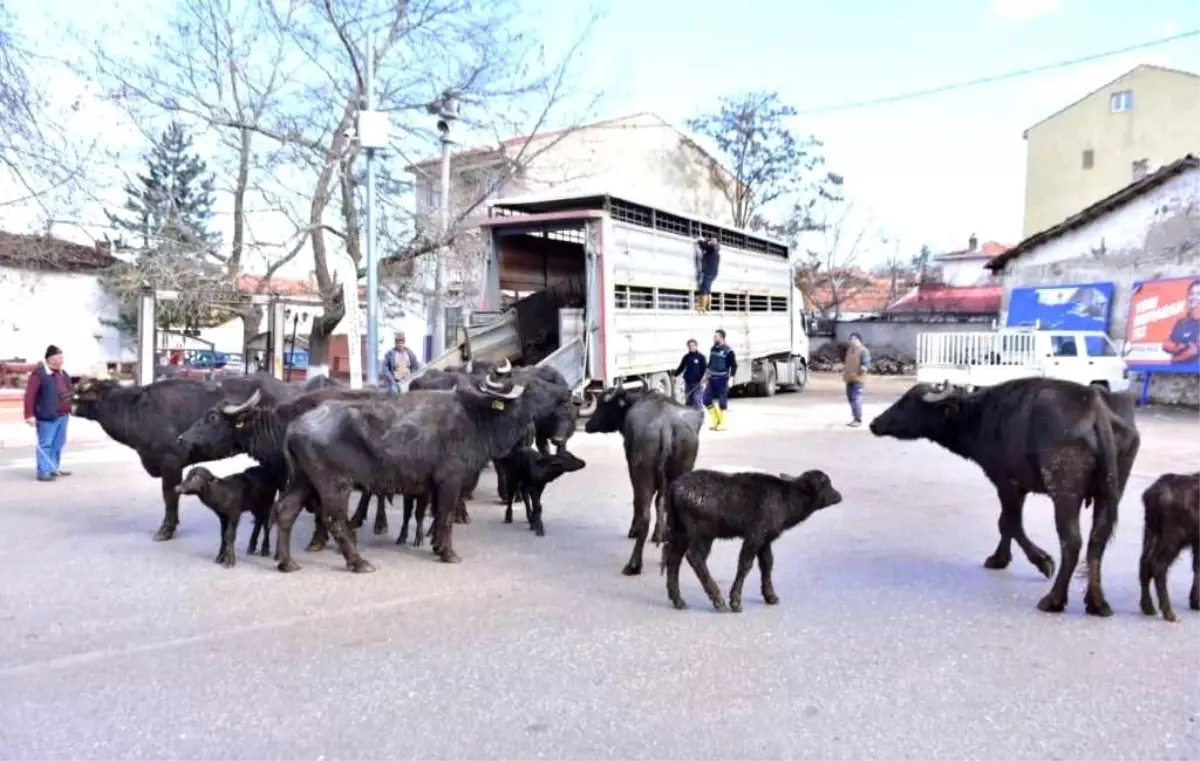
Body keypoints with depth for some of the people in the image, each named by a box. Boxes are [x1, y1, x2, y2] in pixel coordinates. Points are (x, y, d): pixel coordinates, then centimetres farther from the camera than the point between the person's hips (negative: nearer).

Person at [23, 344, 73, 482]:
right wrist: (29, 415, -20)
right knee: (46, 444, -3)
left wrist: (70, 409, 20)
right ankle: (43, 472, 1)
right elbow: (29, 395, -16)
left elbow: (68, 392, 21)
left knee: (58, 444, 15)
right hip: (47, 416, -8)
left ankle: (54, 468, 26)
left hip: (62, 415, 8)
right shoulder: (39, 374, -13)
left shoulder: (62, 373, 14)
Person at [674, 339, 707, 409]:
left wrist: (703, 380, -17)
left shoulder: (701, 357, -3)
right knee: (688, 401, 9)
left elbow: (705, 369, -5)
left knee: (697, 400, -10)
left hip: (697, 383, -5)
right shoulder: (686, 357, 8)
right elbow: (681, 368, 13)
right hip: (688, 382, 5)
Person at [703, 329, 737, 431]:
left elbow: (734, 366, -8)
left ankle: (722, 423, 12)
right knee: (706, 399, 4)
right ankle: (716, 420, 20)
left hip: (722, 380, -7)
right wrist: (706, 375, 20)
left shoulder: (728, 351, -12)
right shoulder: (713, 349, 9)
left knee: (722, 402, 0)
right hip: (712, 379, 7)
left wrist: (731, 378, -16)